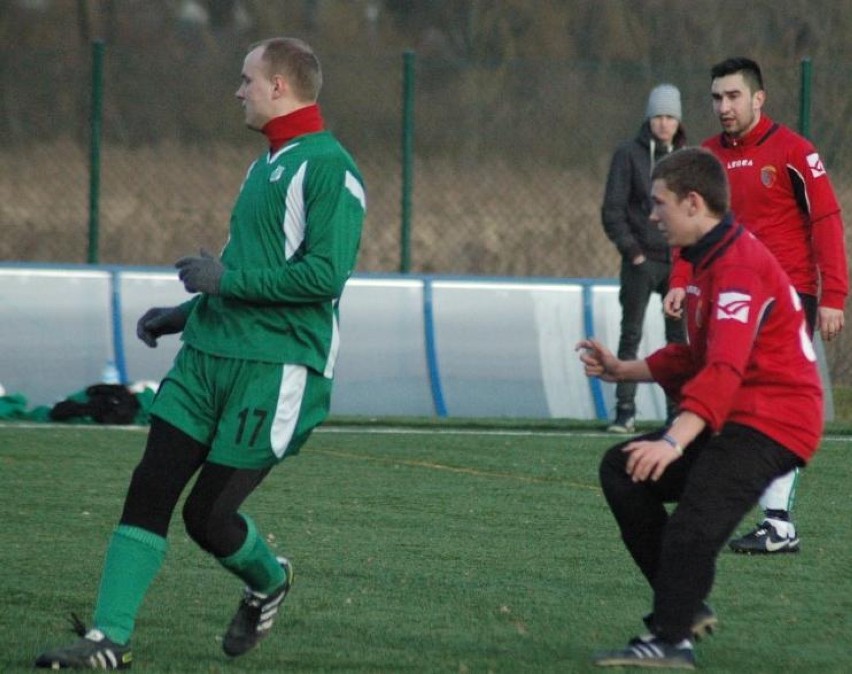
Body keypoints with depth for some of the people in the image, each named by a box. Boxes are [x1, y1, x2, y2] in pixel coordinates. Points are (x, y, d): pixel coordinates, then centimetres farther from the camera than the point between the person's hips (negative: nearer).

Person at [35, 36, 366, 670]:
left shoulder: (328, 168, -11)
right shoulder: (266, 166, 19)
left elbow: (324, 275, -21)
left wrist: (225, 278, -16)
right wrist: (187, 313, 20)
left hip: (276, 369, -9)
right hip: (207, 356, 9)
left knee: (208, 515, -5)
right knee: (149, 492, -2)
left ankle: (269, 582, 27)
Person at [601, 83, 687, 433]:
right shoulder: (629, 154, -1)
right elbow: (612, 209, -3)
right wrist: (630, 249, -10)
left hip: (681, 261, 3)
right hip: (641, 260, -3)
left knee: (680, 336, 3)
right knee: (631, 335, -2)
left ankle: (678, 410, 8)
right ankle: (625, 411, 1)